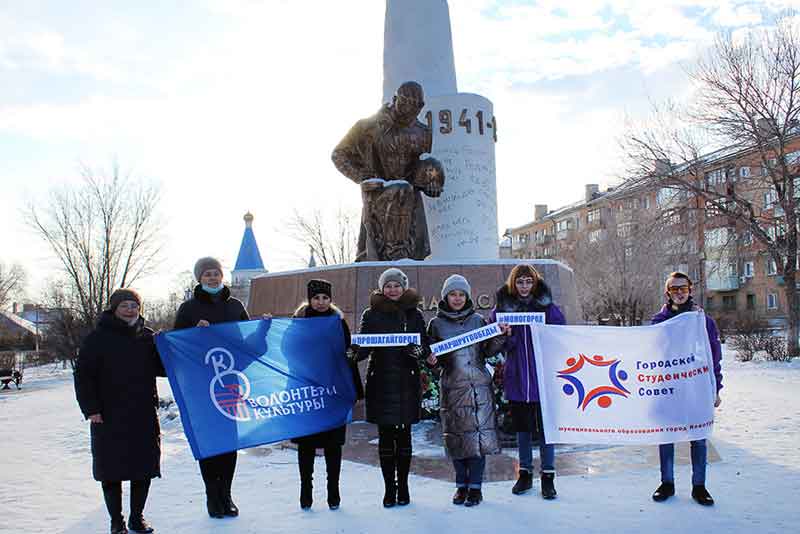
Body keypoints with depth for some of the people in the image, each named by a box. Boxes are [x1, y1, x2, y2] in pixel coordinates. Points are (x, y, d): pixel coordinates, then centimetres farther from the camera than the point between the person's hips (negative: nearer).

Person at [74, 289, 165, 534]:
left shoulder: (147, 337, 9)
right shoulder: (99, 337, -3)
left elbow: (162, 367, 12)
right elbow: (83, 374, -4)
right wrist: (91, 408, -10)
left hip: (144, 415, 4)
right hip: (109, 417, -3)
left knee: (144, 467, 9)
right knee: (111, 469, 4)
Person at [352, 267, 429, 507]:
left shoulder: (414, 314, 6)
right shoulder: (371, 314, 5)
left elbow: (425, 346, 5)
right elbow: (363, 346, 2)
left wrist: (417, 351, -18)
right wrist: (356, 353, -20)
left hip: (406, 381, 0)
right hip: (380, 381, 0)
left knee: (403, 434, 7)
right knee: (385, 436, 3)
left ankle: (403, 486, 18)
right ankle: (389, 488, 14)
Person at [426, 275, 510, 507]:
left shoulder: (478, 320, 8)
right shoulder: (437, 324, 6)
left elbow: (488, 352, 8)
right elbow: (432, 354, 10)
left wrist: (500, 336, -7)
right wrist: (431, 359, -12)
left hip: (479, 385, 0)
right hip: (452, 387, 0)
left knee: (479, 433, -2)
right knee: (456, 436, 4)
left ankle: (475, 487, 9)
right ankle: (461, 486, 19)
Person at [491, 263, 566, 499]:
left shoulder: (547, 306, 0)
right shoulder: (502, 307, 4)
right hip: (516, 378, 2)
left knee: (545, 426, 2)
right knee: (522, 427, 13)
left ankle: (548, 476, 15)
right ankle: (525, 473, 26)